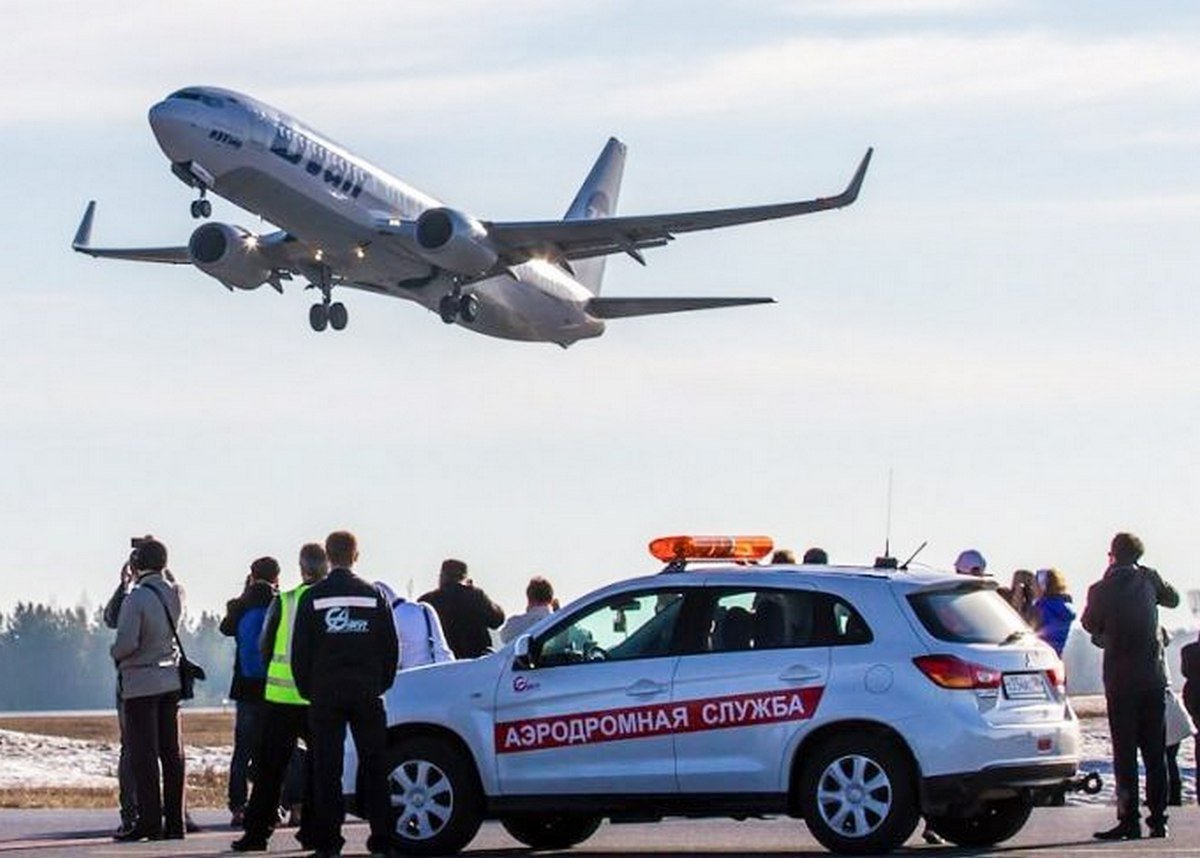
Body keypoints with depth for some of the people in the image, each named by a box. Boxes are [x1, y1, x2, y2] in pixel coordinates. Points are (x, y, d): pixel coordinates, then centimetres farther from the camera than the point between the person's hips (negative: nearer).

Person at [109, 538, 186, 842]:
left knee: (144, 753, -3)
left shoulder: (137, 597, -17)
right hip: (170, 678, 6)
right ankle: (174, 821, 9)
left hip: (141, 683, -6)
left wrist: (115, 654, 1)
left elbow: (126, 641, -22)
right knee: (171, 751, 8)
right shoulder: (174, 593, 2)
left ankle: (149, 820, -5)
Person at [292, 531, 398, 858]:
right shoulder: (374, 596, 2)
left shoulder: (312, 598, -2)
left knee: (327, 768, 1)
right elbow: (391, 649, 6)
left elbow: (300, 651, 0)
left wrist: (307, 690, 10)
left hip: (325, 694, -1)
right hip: (367, 692, 1)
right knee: (373, 765, 6)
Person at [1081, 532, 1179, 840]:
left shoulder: (1102, 590, -9)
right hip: (1153, 676, 3)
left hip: (1121, 678, -3)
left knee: (1124, 751, -1)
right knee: (1155, 751, 8)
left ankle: (1129, 820, -6)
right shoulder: (1148, 578, 0)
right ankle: (1158, 818, 8)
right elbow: (1172, 598, 18)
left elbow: (1090, 625, 6)